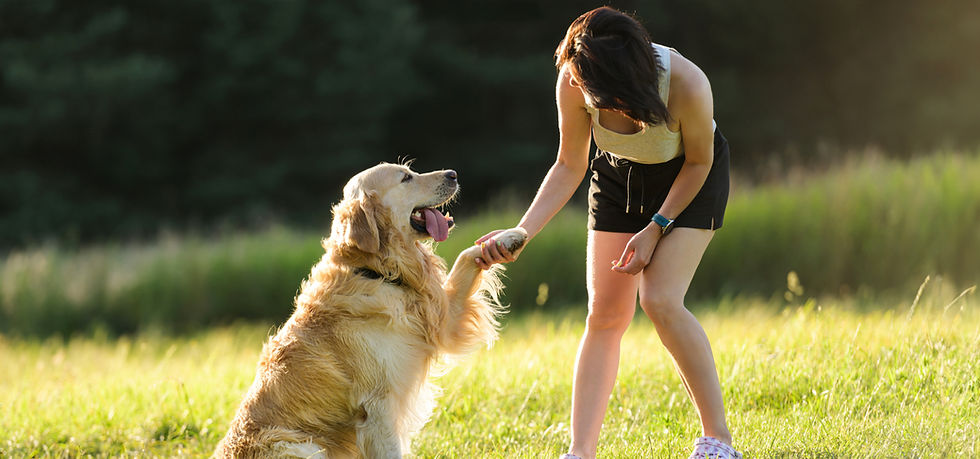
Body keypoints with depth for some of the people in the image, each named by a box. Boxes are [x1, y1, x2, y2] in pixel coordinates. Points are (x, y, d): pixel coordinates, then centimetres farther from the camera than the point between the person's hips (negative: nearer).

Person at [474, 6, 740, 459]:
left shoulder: (686, 85, -38)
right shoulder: (573, 81, -29)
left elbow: (699, 162, -17)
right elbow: (570, 166, -13)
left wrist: (656, 228, -18)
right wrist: (521, 232, -23)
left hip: (690, 180, -3)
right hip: (619, 177, 3)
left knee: (660, 300, -20)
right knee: (604, 315, -5)